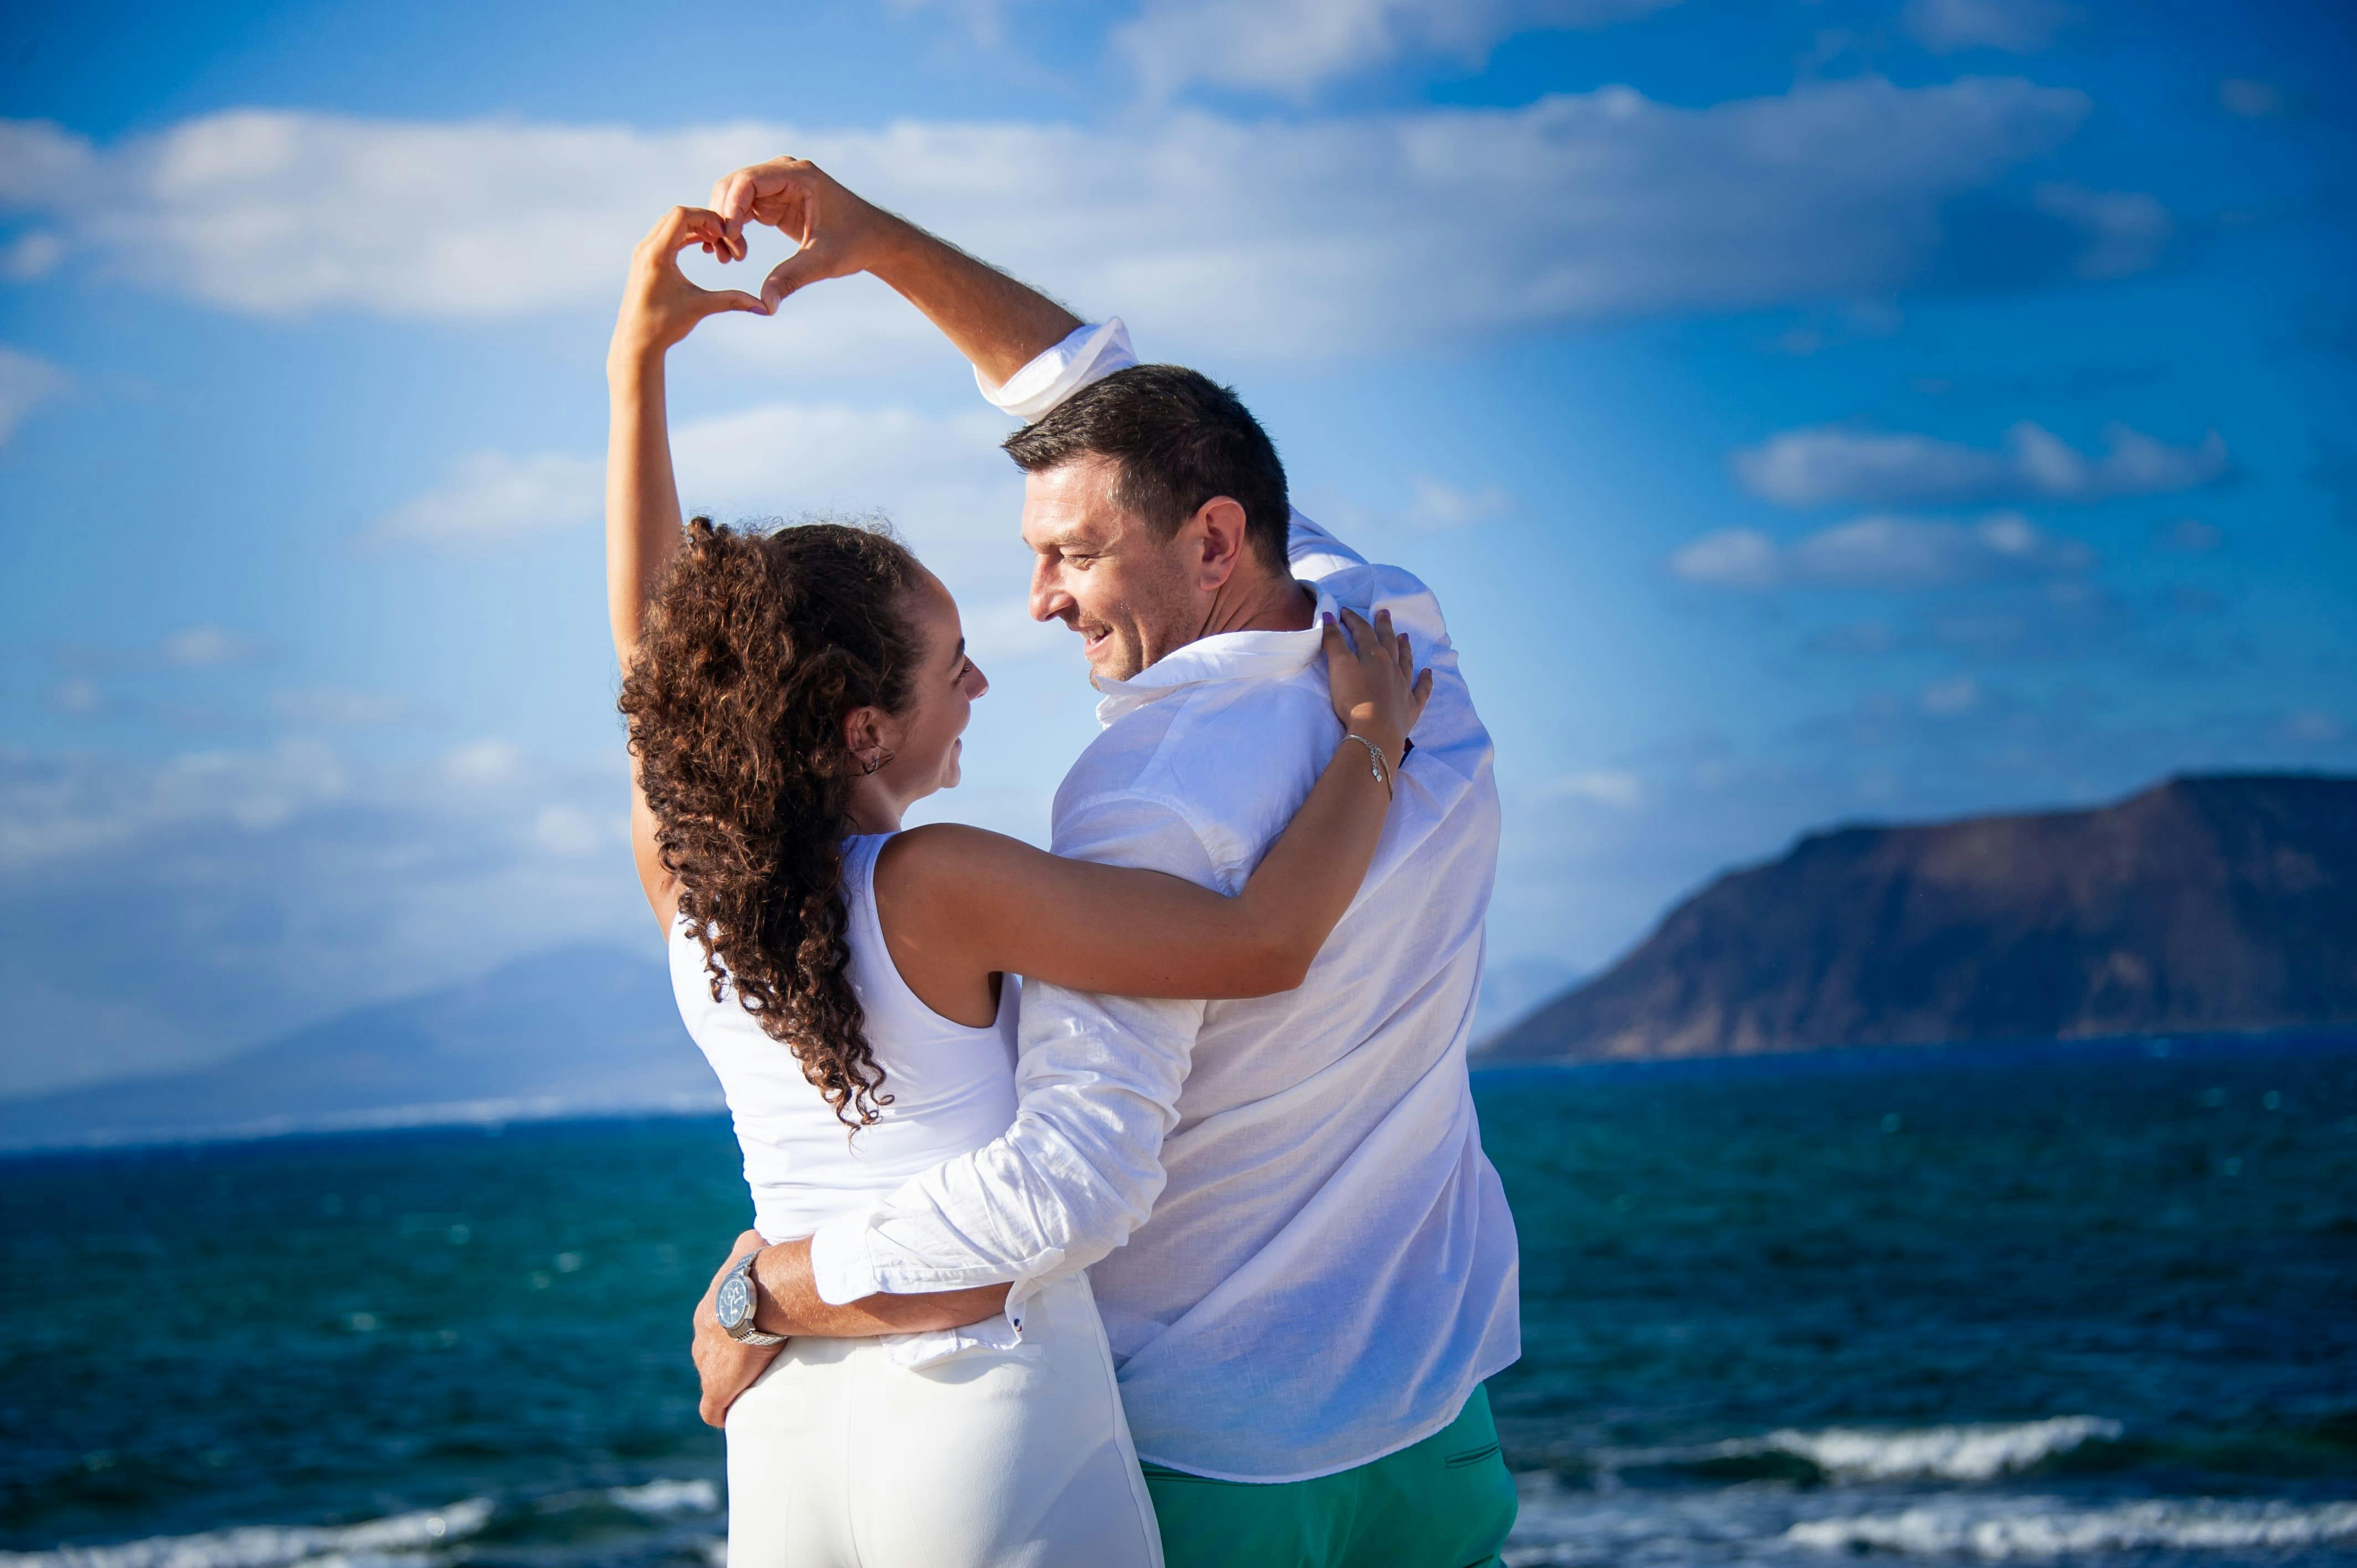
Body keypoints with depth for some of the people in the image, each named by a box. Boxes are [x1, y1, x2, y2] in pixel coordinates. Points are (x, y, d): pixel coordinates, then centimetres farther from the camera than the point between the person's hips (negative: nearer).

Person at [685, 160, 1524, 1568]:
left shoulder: (1154, 792, -23)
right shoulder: (1409, 646, 1)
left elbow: (1072, 1182, -32)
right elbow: (1124, 410, 13)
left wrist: (766, 1293, -22)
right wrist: (884, 244, 11)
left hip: (1211, 1454, -7)